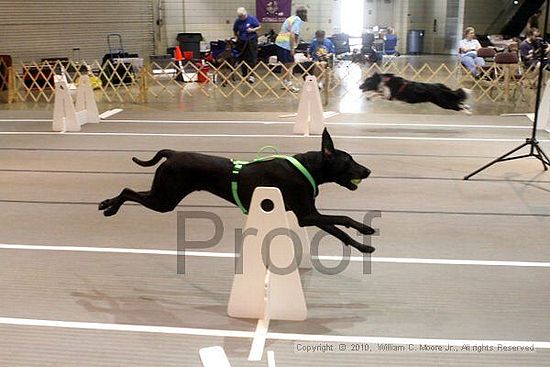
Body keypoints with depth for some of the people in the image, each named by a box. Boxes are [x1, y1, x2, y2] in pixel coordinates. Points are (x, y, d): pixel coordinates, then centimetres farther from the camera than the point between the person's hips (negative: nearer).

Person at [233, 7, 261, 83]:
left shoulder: (252, 19, -7)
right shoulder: (237, 21, 0)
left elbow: (259, 26, 0)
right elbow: (235, 31, 14)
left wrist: (253, 30, -16)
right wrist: (237, 37, 2)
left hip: (252, 40, -3)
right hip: (241, 42, 3)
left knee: (252, 59, -8)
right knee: (242, 59, 6)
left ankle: (250, 75, -6)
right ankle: (244, 75, 17)